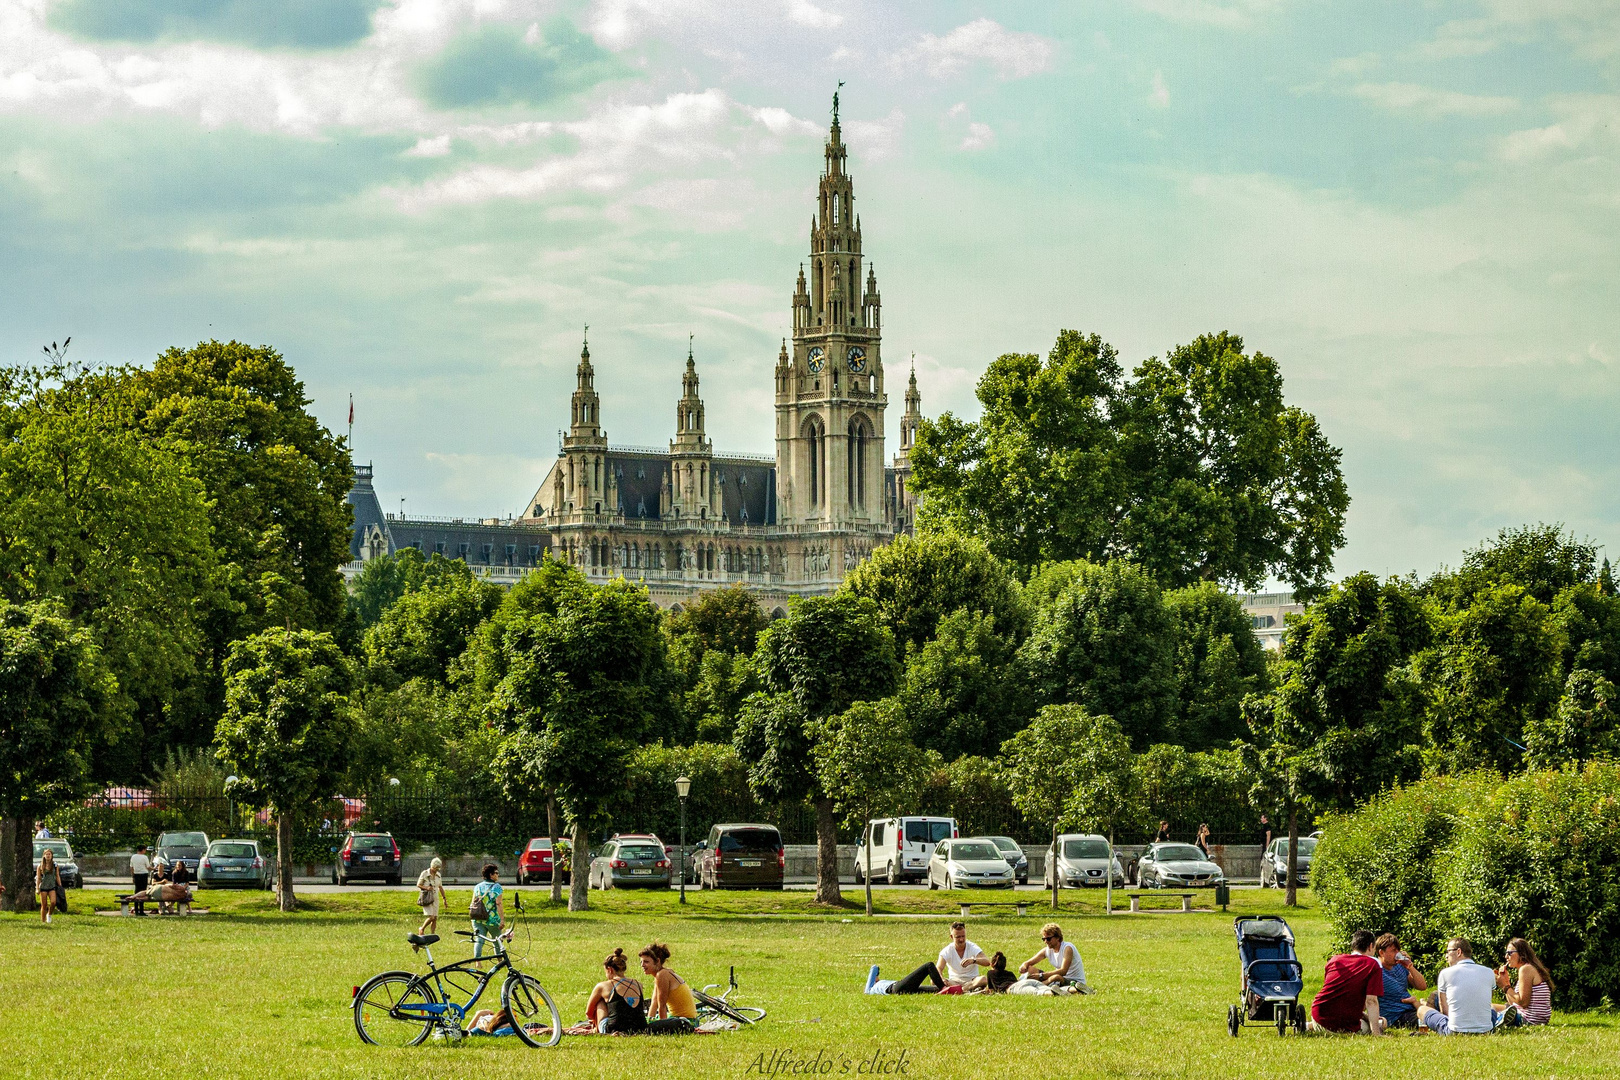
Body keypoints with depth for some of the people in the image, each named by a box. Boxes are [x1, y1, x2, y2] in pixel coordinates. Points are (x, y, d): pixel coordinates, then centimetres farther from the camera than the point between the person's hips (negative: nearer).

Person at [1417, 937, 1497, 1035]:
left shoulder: (1446, 973, -2)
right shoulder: (1489, 973, 5)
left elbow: (1444, 1010, 5)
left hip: (1455, 1031, -3)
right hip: (1485, 1030, 3)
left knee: (1422, 1010, 21)